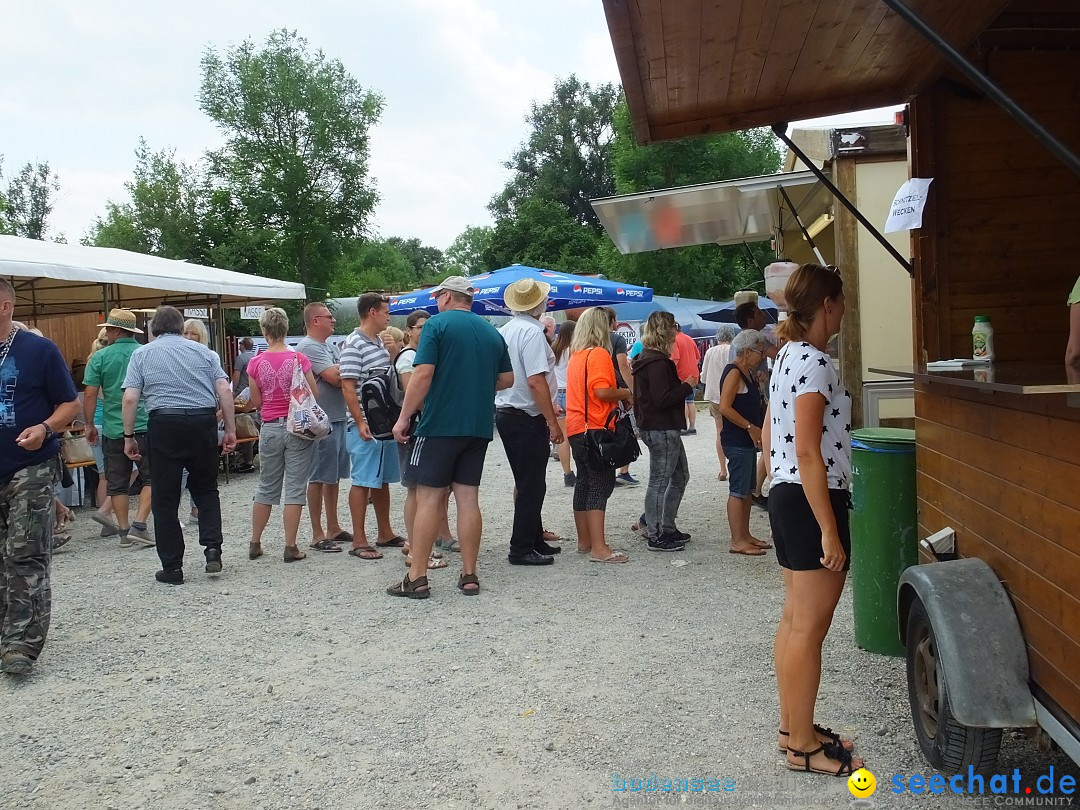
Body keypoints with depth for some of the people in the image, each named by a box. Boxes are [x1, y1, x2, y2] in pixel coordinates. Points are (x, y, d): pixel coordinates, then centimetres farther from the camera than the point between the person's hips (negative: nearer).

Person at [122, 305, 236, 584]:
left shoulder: (142, 354, 8)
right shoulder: (203, 351, 11)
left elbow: (130, 399, -1)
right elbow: (225, 392, 2)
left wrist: (128, 436, 5)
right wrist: (230, 430, 6)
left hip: (164, 425, -2)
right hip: (203, 423, 2)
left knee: (165, 498, 6)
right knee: (206, 490, 18)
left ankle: (172, 567, 9)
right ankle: (212, 548, 1)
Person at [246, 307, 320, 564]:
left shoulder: (256, 363, -4)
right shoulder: (299, 359, -9)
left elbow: (256, 402, 3)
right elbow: (314, 394, -4)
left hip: (270, 429, 2)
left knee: (266, 488, 15)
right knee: (295, 489, 3)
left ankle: (255, 544, 23)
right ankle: (290, 547, 4)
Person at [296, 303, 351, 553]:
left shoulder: (330, 346, 18)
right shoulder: (308, 347, -13)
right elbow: (335, 378, -20)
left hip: (339, 417, 9)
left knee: (334, 476, 15)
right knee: (318, 478, -2)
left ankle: (333, 528, 24)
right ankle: (317, 535, 4)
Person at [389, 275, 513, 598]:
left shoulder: (438, 324, -5)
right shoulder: (492, 332, 13)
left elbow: (423, 374, -13)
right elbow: (507, 379, 15)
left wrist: (404, 418, -8)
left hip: (439, 424, -5)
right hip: (479, 427, 6)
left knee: (428, 498, -2)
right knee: (468, 497, 9)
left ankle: (417, 578, 0)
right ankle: (469, 576, 12)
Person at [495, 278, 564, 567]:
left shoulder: (504, 331, 10)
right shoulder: (532, 331, -16)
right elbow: (536, 381, -23)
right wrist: (553, 422, -18)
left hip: (505, 412, 9)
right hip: (527, 418, -9)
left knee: (527, 483, 18)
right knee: (531, 485, -1)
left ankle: (535, 541, 28)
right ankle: (521, 549, 4)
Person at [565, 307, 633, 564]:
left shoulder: (576, 355, 15)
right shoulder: (599, 354, -12)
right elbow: (602, 391, -23)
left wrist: (618, 394, 19)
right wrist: (625, 393, -6)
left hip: (577, 429, 9)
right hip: (596, 428, -9)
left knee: (584, 482, 14)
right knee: (600, 485, -8)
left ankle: (585, 541, 22)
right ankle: (599, 548, -11)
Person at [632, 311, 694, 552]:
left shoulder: (646, 359, 14)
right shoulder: (657, 363, -18)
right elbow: (662, 399, -24)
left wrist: (682, 384, 11)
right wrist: (687, 386, -12)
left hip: (666, 429, 11)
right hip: (662, 430, -11)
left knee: (680, 476, 19)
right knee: (659, 482, -4)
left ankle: (667, 528, 25)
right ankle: (655, 536, 4)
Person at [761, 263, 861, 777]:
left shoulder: (787, 358, 12)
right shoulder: (815, 363, -17)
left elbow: (769, 438, 18)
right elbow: (808, 453, -22)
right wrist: (829, 531, -21)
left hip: (785, 496, 10)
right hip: (812, 502, -10)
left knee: (794, 621, 17)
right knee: (809, 627, -1)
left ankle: (793, 727, 28)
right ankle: (803, 746, 11)